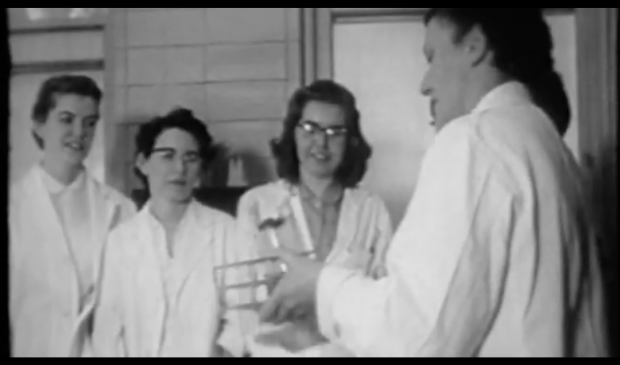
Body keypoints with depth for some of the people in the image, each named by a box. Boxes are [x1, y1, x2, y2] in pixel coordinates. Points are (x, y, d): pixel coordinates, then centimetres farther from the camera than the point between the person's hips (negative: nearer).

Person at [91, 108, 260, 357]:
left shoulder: (226, 231, 0)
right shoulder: (119, 238, 5)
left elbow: (244, 312, -3)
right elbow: (109, 324, 3)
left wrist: (225, 350, -16)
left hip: (204, 352, -1)